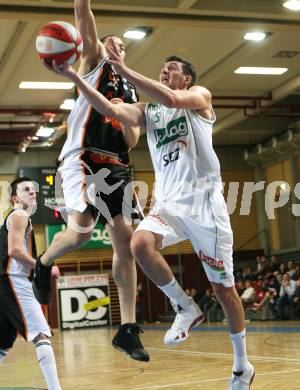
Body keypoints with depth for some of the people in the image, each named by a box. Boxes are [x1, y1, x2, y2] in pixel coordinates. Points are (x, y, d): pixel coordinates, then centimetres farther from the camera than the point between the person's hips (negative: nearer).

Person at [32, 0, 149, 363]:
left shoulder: (131, 88, 24)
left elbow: (131, 141, 18)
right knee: (81, 230, -25)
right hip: (82, 158, -6)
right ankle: (42, 264, 10)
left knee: (125, 240, -2)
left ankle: (127, 329, 1)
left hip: (116, 166, 6)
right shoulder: (94, 63, 12)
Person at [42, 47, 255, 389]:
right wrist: (74, 77, -12)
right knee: (140, 244, -30)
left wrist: (124, 70, -22)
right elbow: (110, 110, -1)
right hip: (168, 204, 4)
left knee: (223, 287, 1)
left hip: (204, 201, -4)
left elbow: (171, 99, -20)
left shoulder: (200, 96, 3)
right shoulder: (147, 111, 16)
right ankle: (185, 308, -8)